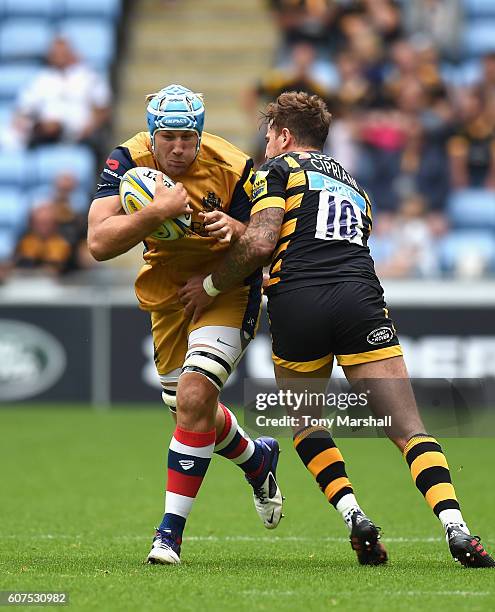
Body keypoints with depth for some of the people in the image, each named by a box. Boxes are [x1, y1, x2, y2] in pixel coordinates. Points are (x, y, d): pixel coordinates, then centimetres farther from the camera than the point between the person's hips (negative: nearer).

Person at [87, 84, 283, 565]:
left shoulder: (232, 169, -23)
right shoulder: (128, 162, -18)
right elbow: (99, 244, -27)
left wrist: (235, 231, -38)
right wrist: (157, 211, -39)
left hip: (228, 290, -4)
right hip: (168, 294, 4)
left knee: (194, 398, -22)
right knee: (191, 409, 16)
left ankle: (172, 527, -15)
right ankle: (257, 459, 48)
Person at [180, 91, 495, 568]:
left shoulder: (277, 171, 14)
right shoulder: (352, 186, 33)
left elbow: (259, 243, -2)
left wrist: (211, 286, 12)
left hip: (297, 301, -3)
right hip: (360, 296, 3)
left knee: (305, 424, 19)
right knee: (408, 429, -2)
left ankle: (353, 514, 0)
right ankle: (457, 531, -21)